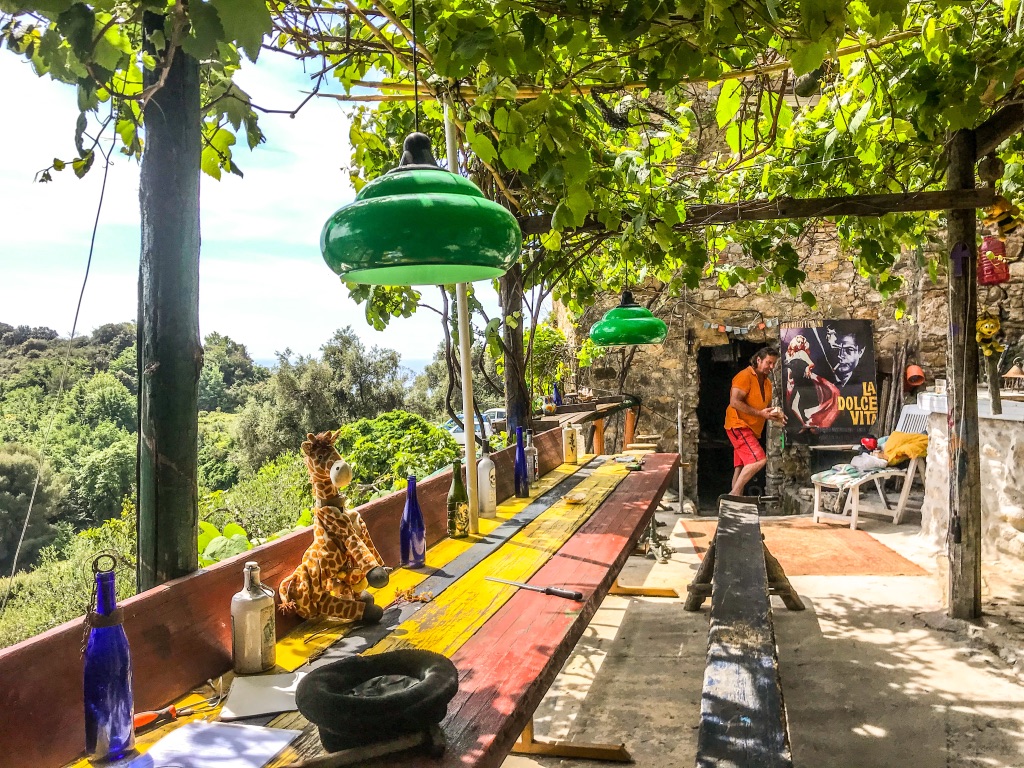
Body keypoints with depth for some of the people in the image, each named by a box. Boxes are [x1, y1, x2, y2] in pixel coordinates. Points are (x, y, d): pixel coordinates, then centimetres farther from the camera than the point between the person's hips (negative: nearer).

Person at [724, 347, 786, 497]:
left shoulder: (767, 382, 16)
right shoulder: (745, 376, -12)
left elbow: (767, 407, 25)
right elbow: (735, 402, -21)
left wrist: (775, 414, 2)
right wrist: (760, 413, -22)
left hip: (752, 429, 9)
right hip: (739, 425, -9)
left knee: (741, 466, 8)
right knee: (759, 460, -20)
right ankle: (735, 493, -15)